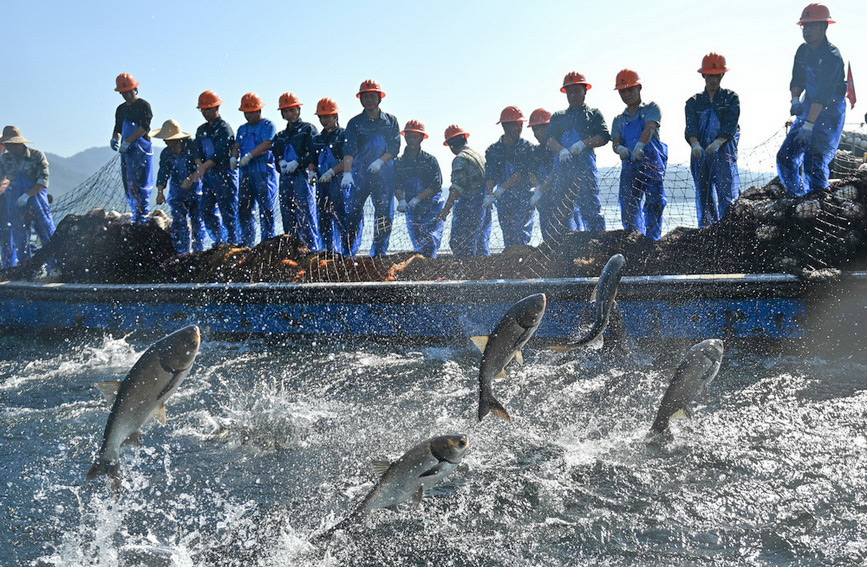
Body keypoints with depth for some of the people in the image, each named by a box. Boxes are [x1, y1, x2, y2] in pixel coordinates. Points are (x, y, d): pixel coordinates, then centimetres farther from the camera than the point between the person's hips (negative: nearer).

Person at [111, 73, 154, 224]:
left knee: (138, 184, -12)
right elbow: (118, 128, 22)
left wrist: (127, 142, -19)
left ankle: (143, 218, -10)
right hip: (126, 151, 7)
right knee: (128, 185, 7)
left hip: (141, 150, -7)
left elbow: (144, 128, -15)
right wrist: (115, 139, -2)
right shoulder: (121, 109, 18)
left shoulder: (143, 105, -4)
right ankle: (136, 217, 13)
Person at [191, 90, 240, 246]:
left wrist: (204, 167, -23)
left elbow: (220, 153, -17)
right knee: (207, 211, 8)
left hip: (225, 175, -8)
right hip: (208, 176, 8)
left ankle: (234, 242, 2)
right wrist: (200, 165, -11)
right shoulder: (201, 130, 17)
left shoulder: (224, 128, -7)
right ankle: (220, 241, 19)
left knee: (228, 211, -6)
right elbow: (198, 151, 9)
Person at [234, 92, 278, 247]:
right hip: (246, 173, 7)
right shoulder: (242, 129, 23)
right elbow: (236, 146, 13)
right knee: (244, 209, 6)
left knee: (266, 209, -8)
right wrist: (233, 158, -8)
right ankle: (247, 243, 11)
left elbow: (266, 145, -12)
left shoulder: (268, 125, 1)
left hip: (264, 172, -7)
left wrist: (249, 156, -21)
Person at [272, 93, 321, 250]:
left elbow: (314, 154, -5)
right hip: (285, 177, 6)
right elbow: (275, 154, 14)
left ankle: (314, 248, -13)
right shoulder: (281, 135, 24)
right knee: (287, 216, 5)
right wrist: (282, 162, -8)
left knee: (306, 214, -13)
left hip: (302, 174, -6)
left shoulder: (308, 129, 6)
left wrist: (297, 162, -16)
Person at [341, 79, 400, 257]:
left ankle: (379, 253, 8)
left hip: (384, 174, 1)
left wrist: (380, 161, -14)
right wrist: (347, 172, -24)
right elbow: (348, 150, -9)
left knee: (384, 215, 1)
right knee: (354, 212, -6)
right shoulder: (355, 123, 4)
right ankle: (348, 253, -1)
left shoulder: (391, 121, 10)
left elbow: (395, 148, 4)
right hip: (359, 173, -1)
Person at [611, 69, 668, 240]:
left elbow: (650, 128, -9)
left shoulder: (651, 109, 10)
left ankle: (652, 239, -18)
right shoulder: (619, 120, 22)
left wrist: (640, 145, -30)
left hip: (652, 162, -4)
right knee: (628, 207, -1)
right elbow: (615, 142, 8)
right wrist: (620, 148, -18)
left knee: (654, 201, -17)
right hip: (629, 165, 4)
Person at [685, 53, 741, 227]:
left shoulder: (731, 98, 10)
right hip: (700, 154, 3)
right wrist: (695, 144, -22)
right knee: (704, 198, 4)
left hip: (724, 153, -3)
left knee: (727, 195, -12)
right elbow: (691, 128, 0)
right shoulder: (694, 102, 15)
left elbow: (730, 126, -5)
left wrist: (717, 143, -23)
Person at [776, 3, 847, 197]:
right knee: (786, 157, 3)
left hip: (829, 113, -8)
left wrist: (809, 125, -32)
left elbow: (823, 95, -26)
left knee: (814, 163, -17)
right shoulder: (803, 51, 5)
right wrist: (795, 100, -8)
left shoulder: (832, 57, -19)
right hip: (807, 111, 8)